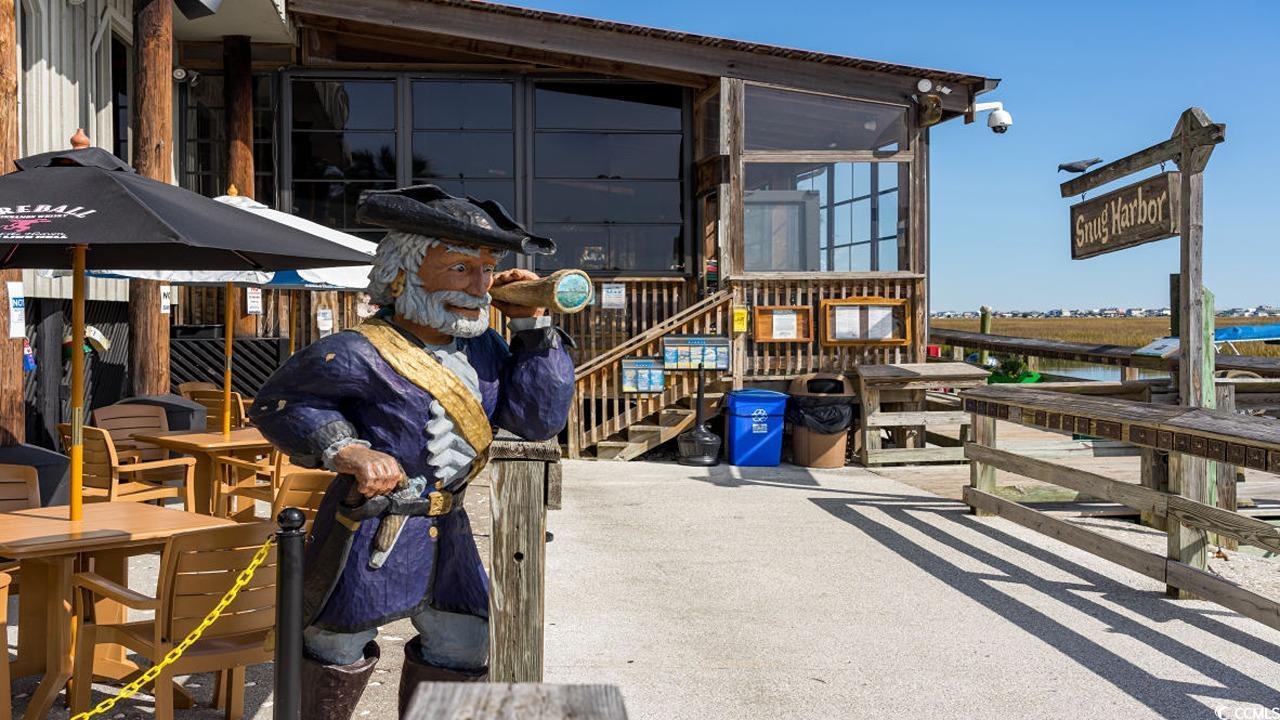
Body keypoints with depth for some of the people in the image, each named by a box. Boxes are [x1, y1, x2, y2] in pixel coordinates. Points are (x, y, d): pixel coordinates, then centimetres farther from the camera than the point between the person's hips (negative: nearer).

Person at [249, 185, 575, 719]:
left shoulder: (484, 348, 2)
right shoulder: (359, 355, -19)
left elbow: (541, 420, -1)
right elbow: (278, 404, -9)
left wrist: (533, 326, -7)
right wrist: (345, 450, -23)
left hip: (448, 532, 7)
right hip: (371, 533, -7)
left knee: (463, 647, 18)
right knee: (338, 649, 11)